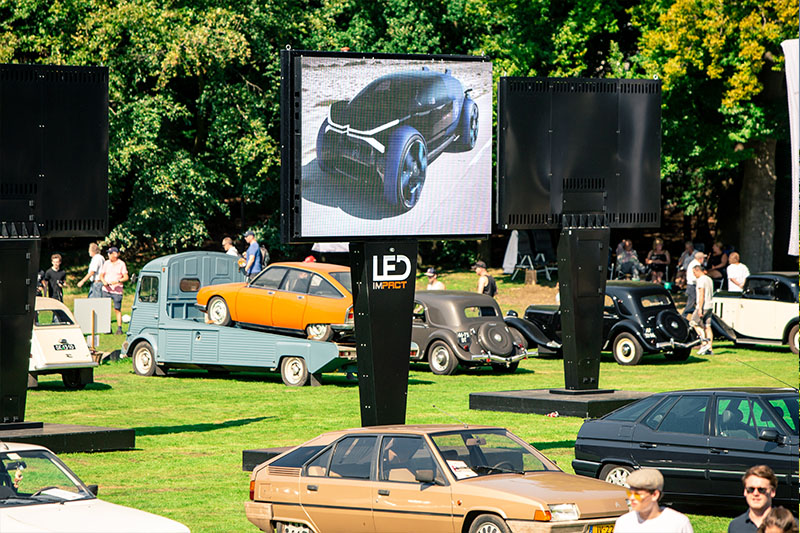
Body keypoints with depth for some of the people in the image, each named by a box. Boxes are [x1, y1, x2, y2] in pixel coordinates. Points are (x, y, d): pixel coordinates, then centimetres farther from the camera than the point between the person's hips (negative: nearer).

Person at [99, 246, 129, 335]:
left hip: (117, 290, -4)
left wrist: (118, 281, -17)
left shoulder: (121, 264, 2)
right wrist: (104, 281, -6)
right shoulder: (106, 263, 12)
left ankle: (119, 328, -2)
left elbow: (126, 277, -1)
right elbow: (101, 275, 15)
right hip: (106, 289, 4)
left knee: (117, 309, -6)